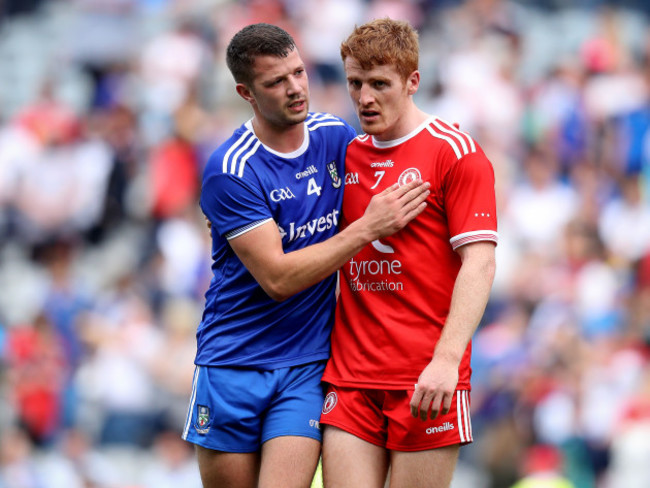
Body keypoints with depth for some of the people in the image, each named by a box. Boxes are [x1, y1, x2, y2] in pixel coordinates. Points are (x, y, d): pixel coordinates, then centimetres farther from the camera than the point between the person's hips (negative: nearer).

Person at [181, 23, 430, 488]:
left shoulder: (337, 137, 2)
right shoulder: (230, 171, -13)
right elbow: (277, 278, -17)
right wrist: (368, 227, -20)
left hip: (307, 364, 2)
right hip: (233, 364, -2)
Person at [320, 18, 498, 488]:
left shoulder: (455, 152, -3)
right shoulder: (348, 155, 15)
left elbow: (479, 263, -10)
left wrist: (447, 360, -20)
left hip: (426, 381, -5)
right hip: (350, 374, 5)